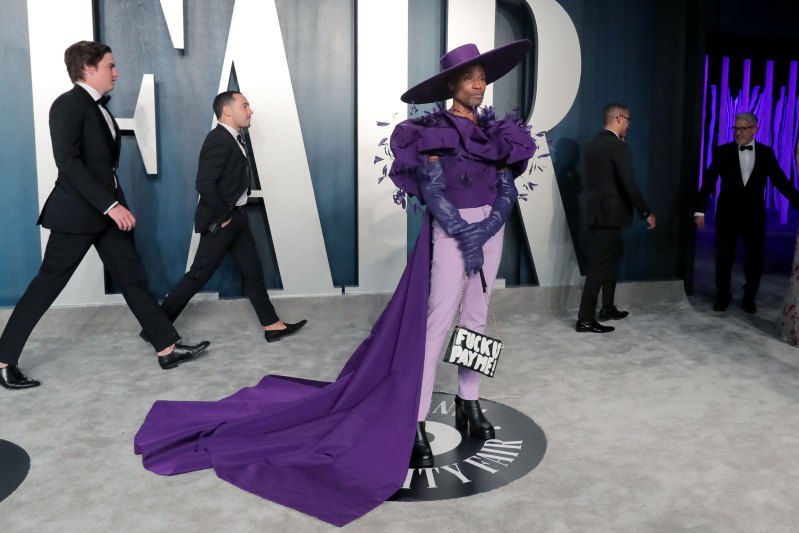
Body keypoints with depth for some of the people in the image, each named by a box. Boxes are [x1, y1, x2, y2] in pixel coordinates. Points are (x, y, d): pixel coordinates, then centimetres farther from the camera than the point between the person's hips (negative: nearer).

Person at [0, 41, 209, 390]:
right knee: (48, 284, 0)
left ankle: (168, 349, 11)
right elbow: (68, 163, -22)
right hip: (77, 212, -8)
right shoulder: (68, 104, -13)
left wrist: (114, 205, 14)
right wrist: (110, 205, -25)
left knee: (132, 278, 7)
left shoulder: (98, 107, 13)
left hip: (107, 209, 9)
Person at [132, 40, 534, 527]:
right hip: (451, 230, -6)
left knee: (477, 315, 11)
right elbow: (433, 191, -14)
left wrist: (486, 229, -10)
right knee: (436, 319, -9)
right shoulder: (436, 131, -6)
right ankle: (414, 420, -4)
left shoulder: (499, 131, 11)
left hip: (490, 228, 7)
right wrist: (463, 237, -17)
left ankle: (469, 404, 24)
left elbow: (508, 189, 6)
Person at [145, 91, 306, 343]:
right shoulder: (218, 140, -20)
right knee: (198, 275, -2)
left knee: (253, 271, 11)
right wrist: (221, 217, -18)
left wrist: (233, 215, 11)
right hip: (220, 222, -10)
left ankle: (272, 325, 18)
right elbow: (205, 184, -27)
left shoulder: (233, 138, 10)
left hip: (236, 217, 10)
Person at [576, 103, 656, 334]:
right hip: (608, 213, -9)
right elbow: (629, 184, -19)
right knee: (600, 264, -4)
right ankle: (585, 319, -1)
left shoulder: (593, 144, 10)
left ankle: (608, 307, 29)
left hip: (596, 211, 9)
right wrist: (646, 213, -11)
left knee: (614, 255, 22)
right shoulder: (617, 146, -15)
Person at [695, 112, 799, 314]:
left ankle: (749, 298, 23)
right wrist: (700, 210, -13)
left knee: (754, 258, 7)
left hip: (754, 214, 1)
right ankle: (723, 297, 21)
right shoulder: (722, 151, -2)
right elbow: (709, 181, -6)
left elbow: (781, 181, 2)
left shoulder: (766, 153, 2)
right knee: (724, 257, 6)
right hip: (727, 213, -1)